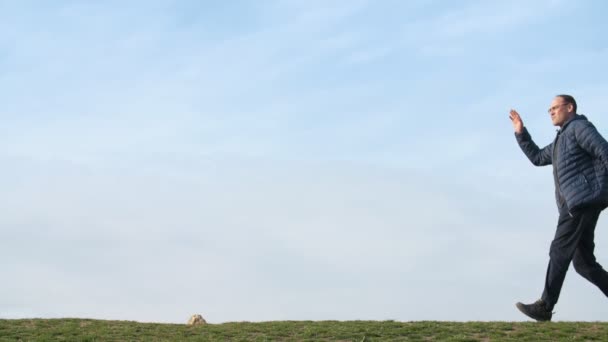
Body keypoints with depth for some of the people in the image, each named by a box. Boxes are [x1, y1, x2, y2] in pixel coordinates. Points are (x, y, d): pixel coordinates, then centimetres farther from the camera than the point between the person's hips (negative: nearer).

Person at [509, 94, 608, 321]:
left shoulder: (578, 126, -1)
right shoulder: (561, 140, 29)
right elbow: (537, 158, 36)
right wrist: (520, 133, 28)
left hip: (584, 199, -10)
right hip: (576, 204, 10)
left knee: (560, 251, -11)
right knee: (583, 262, 5)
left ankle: (545, 306, -12)